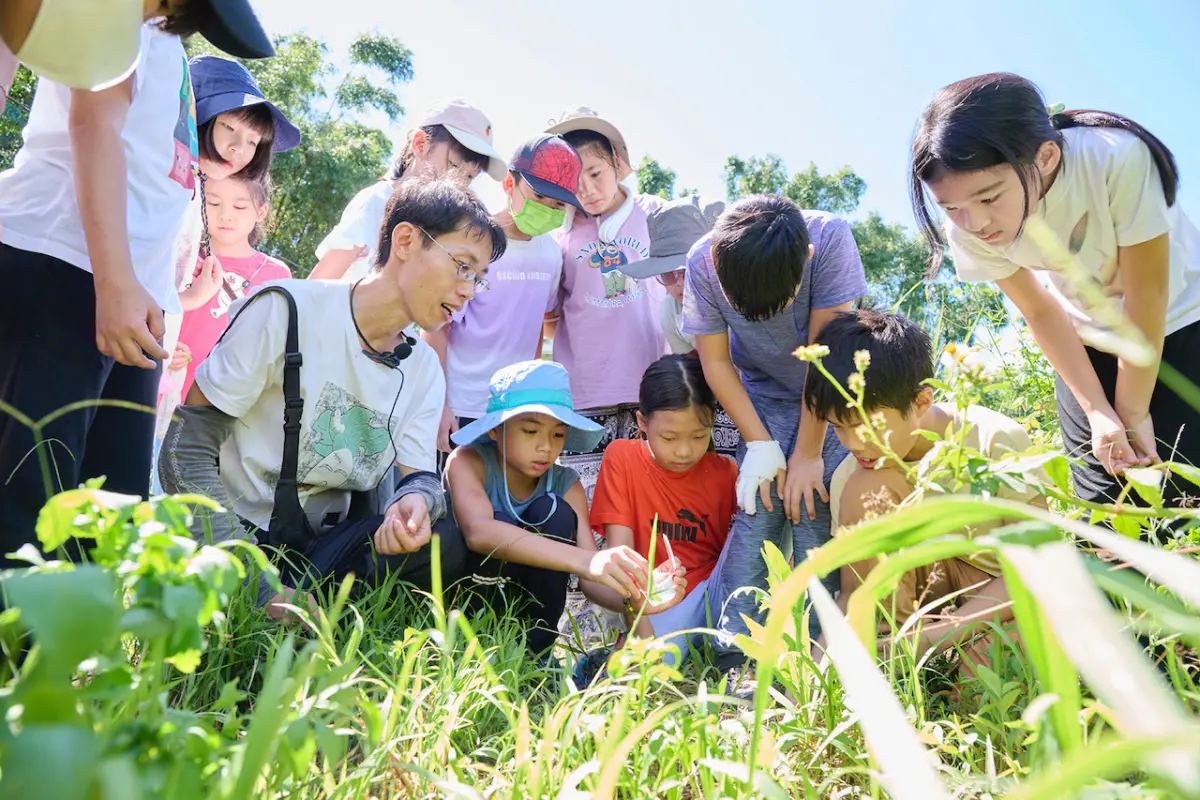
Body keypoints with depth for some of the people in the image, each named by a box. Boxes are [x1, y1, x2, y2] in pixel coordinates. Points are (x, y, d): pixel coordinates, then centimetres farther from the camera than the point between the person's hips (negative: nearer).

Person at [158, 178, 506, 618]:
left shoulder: (424, 369, 6)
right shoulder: (287, 310, -14)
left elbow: (420, 474, -2)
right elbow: (186, 449, -16)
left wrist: (416, 499, -30)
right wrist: (262, 590, -25)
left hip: (325, 546, 5)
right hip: (237, 534, -5)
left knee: (443, 543, -22)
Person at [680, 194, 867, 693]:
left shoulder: (830, 239, -28)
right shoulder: (705, 262, -22)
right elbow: (715, 360, -13)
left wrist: (808, 453, -21)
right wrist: (760, 444, -17)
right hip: (762, 399, 1)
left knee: (815, 513, -15)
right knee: (758, 511, -14)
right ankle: (738, 655, -11)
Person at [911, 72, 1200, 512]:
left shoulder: (1119, 160, -34)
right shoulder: (969, 229, -23)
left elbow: (1146, 297, -24)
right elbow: (1041, 312, -9)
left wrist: (1134, 413, -14)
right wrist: (1098, 410, -12)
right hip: (1090, 348, 3)